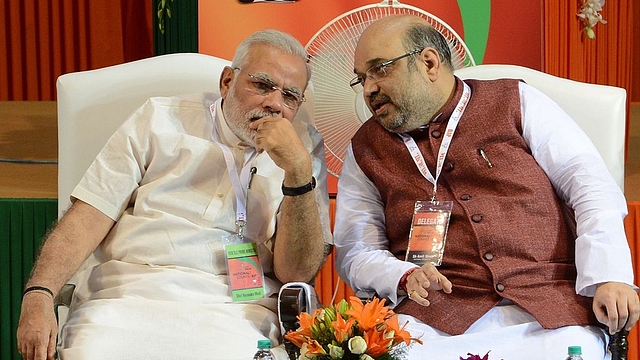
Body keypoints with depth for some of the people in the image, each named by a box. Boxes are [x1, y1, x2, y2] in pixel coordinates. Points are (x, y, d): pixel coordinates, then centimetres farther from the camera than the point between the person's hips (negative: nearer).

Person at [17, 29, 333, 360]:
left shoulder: (306, 148, 12)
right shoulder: (161, 119, 12)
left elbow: (297, 272, 2)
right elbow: (91, 215, 6)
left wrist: (299, 169, -11)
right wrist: (38, 295, -10)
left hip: (233, 311, 0)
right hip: (127, 293, 0)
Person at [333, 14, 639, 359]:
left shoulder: (517, 102, 11)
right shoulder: (365, 149, 16)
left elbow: (592, 186, 4)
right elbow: (355, 250, 14)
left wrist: (609, 277, -9)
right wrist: (404, 277, -8)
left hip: (546, 306, -1)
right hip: (436, 314, 1)